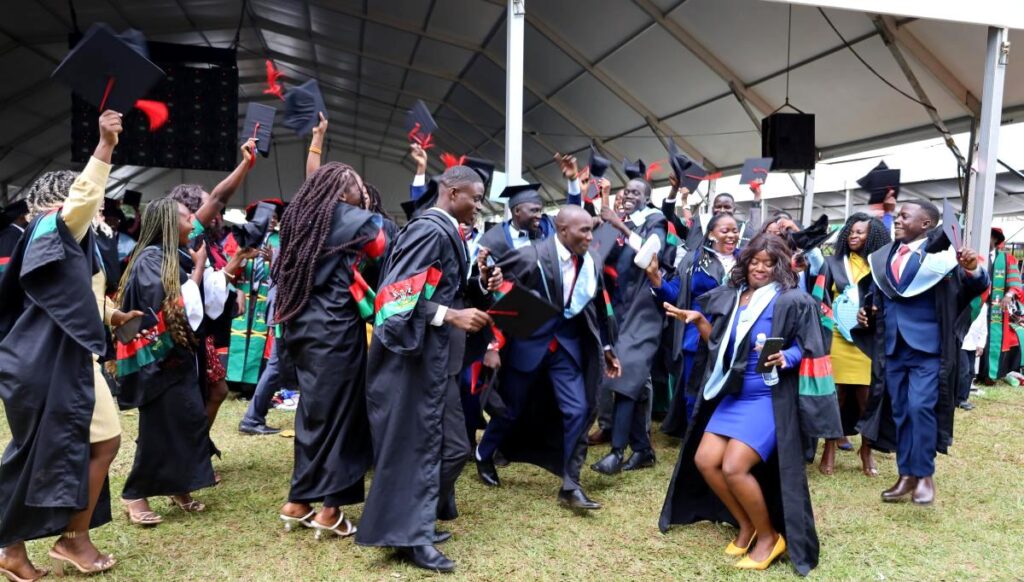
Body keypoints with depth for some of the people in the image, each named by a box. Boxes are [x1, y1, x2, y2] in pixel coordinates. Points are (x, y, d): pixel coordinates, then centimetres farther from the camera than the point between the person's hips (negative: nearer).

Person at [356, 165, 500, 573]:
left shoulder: (446, 232, 14)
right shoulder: (430, 230, -16)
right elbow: (398, 292, -22)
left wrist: (481, 283, 3)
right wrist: (451, 316, -25)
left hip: (436, 358, 10)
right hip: (417, 357, -10)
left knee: (447, 445, 14)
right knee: (418, 444, -2)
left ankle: (416, 523, 27)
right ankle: (409, 533, 10)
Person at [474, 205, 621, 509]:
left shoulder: (592, 263, -2)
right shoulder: (531, 257, -19)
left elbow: (599, 309, 10)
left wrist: (607, 348, 13)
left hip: (568, 344, 4)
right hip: (529, 342, -4)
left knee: (578, 410, -5)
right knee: (512, 409, 11)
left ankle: (570, 486, 8)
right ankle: (483, 454, 40)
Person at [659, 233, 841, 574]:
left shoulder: (792, 301, -8)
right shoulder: (731, 298, 8)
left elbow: (806, 347, -7)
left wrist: (785, 358, -26)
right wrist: (699, 321, -1)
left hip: (769, 398, -7)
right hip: (732, 395, 7)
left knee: (733, 468, -17)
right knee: (704, 460, 0)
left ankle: (769, 536, 8)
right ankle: (747, 526, 21)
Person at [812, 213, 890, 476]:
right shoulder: (832, 263, 9)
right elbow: (819, 298, 5)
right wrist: (834, 321, -7)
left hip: (867, 341, 0)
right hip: (837, 338, 0)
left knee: (867, 398, 1)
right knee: (835, 395, 2)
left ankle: (866, 450, 17)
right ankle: (830, 448, 12)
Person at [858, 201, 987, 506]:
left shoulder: (941, 254, -9)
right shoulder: (884, 257, 8)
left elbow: (975, 288, -15)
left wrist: (973, 269, -36)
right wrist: (868, 313, 2)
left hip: (928, 346, -6)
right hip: (894, 346, 6)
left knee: (920, 407, -11)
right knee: (900, 411, 10)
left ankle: (925, 474, 5)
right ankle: (907, 475, 20)